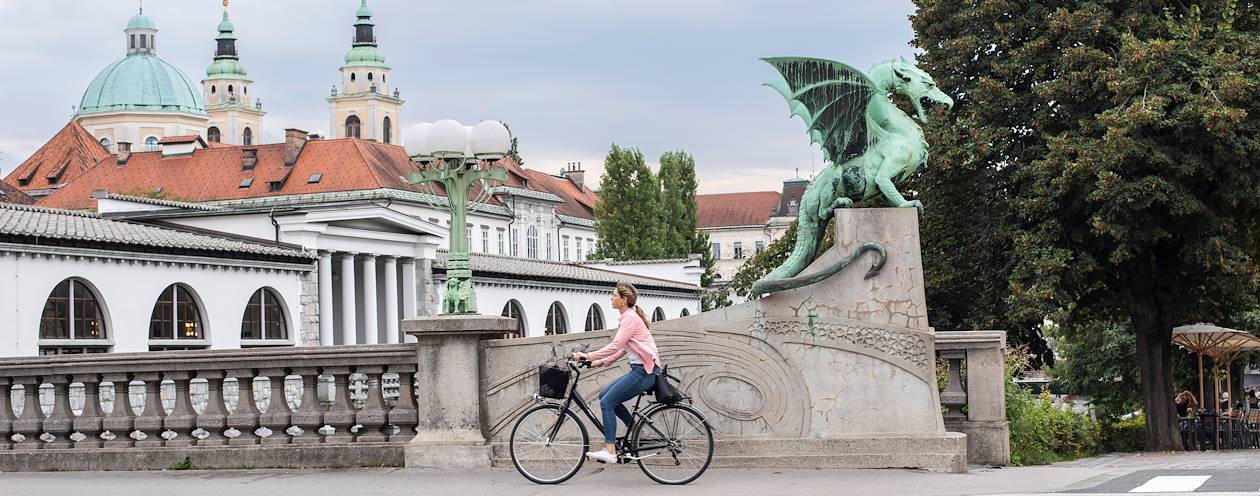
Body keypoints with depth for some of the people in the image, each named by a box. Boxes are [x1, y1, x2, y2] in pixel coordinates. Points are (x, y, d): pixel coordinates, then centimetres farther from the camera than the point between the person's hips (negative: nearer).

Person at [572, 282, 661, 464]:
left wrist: (588, 356, -17)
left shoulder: (630, 318, -13)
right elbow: (622, 349, 20)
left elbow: (615, 346, -21)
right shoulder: (627, 317, 18)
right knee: (605, 395, 12)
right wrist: (602, 361, 11)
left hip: (644, 371, -10)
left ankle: (610, 451, -14)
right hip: (640, 369, 10)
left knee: (607, 402, -12)